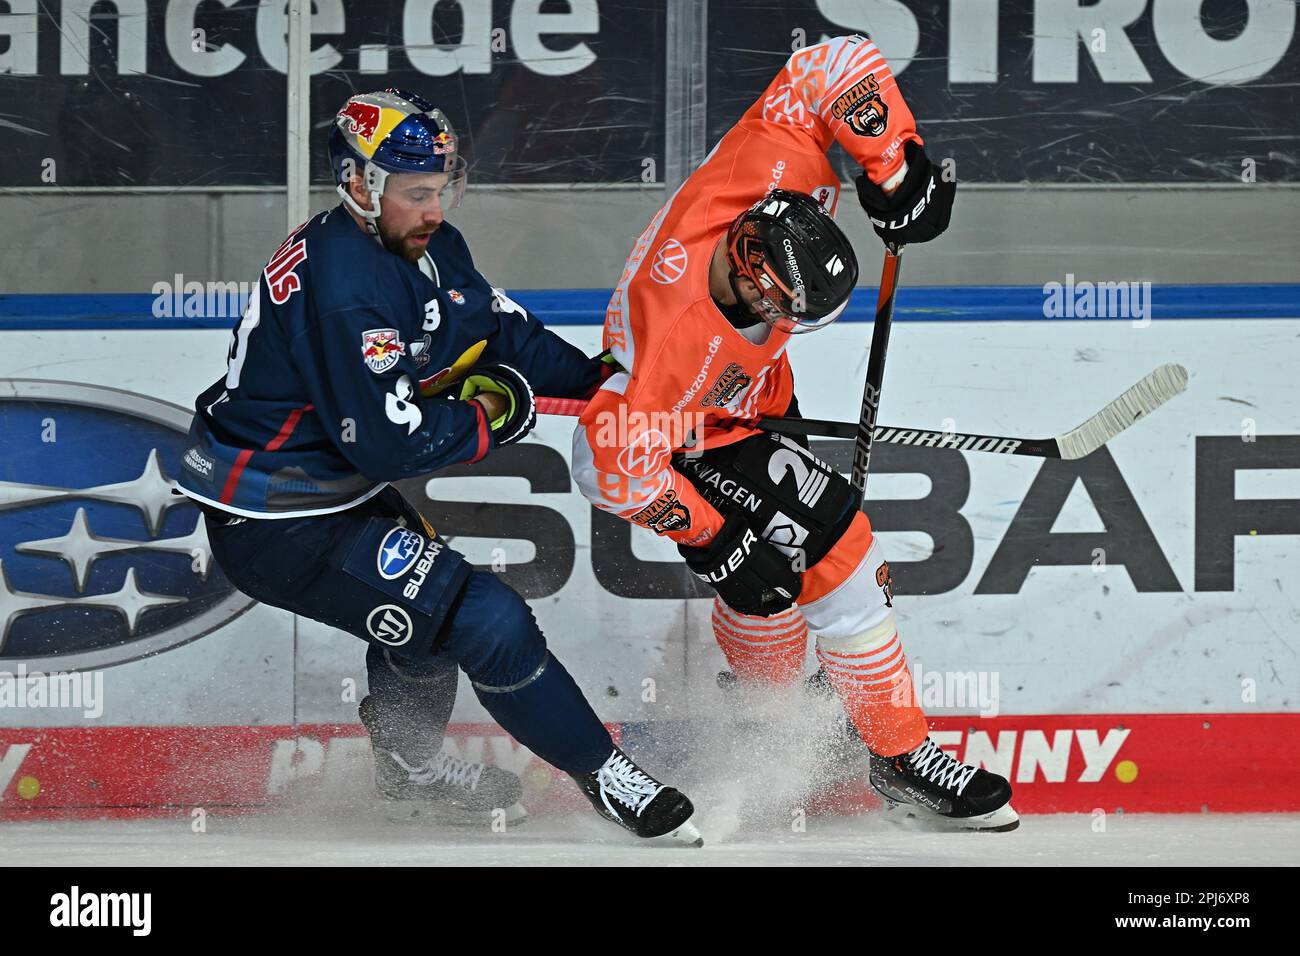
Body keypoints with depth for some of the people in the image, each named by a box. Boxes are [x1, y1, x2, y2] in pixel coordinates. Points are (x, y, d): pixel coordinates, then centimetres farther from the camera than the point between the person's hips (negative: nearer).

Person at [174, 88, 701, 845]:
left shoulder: (428, 246, 1)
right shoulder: (344, 286, -29)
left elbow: (497, 329, 13)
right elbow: (390, 443, -29)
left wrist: (599, 377, 3)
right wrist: (490, 420, -14)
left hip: (332, 490, 11)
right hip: (276, 526, -11)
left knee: (430, 591, 32)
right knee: (486, 622, -13)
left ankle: (409, 764, 55)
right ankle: (605, 776, 1)